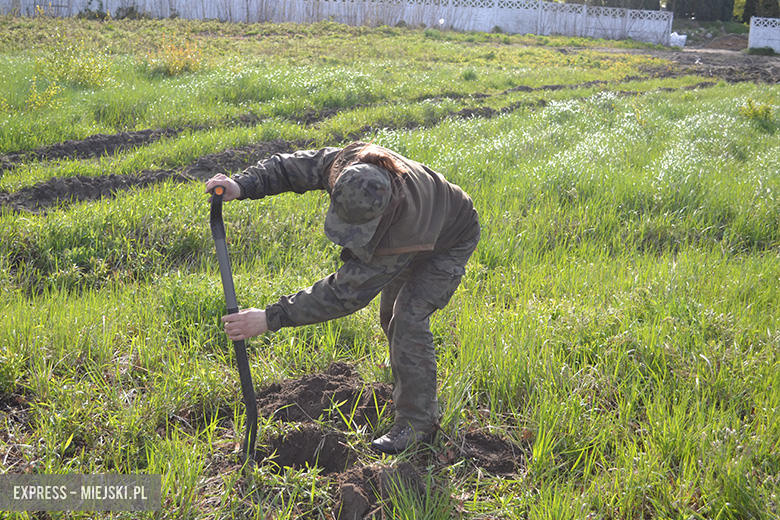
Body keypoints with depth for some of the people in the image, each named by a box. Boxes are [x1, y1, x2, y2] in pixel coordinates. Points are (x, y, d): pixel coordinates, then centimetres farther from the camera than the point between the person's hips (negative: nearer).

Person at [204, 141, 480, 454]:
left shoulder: (402, 232, -49)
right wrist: (241, 185, -38)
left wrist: (272, 318, -47)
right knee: (391, 315, 16)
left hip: (448, 243, -8)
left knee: (408, 320, -19)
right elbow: (288, 168, -19)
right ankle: (413, 394, 37)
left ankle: (418, 423, -5)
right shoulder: (341, 165, -35)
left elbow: (347, 292, -46)